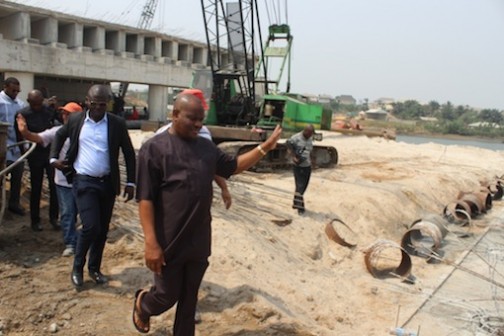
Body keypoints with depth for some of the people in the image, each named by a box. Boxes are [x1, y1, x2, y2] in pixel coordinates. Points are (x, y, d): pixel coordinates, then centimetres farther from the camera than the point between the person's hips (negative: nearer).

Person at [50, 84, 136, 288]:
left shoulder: (117, 124, -4)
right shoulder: (75, 119, -1)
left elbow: (129, 154, 2)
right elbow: (60, 135, 20)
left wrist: (130, 182, -1)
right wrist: (54, 158, 9)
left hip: (107, 183, 2)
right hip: (84, 182, -2)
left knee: (102, 229, 10)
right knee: (90, 226, -11)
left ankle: (94, 268, 28)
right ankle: (77, 267, 12)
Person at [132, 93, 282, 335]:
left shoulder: (206, 147, 6)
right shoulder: (155, 148, -12)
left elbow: (233, 166, 19)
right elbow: (145, 198, -15)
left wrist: (265, 147, 8)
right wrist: (151, 242, -20)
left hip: (199, 241, 5)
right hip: (169, 242, -5)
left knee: (189, 297, 16)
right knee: (167, 296, 10)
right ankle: (142, 305, 43)